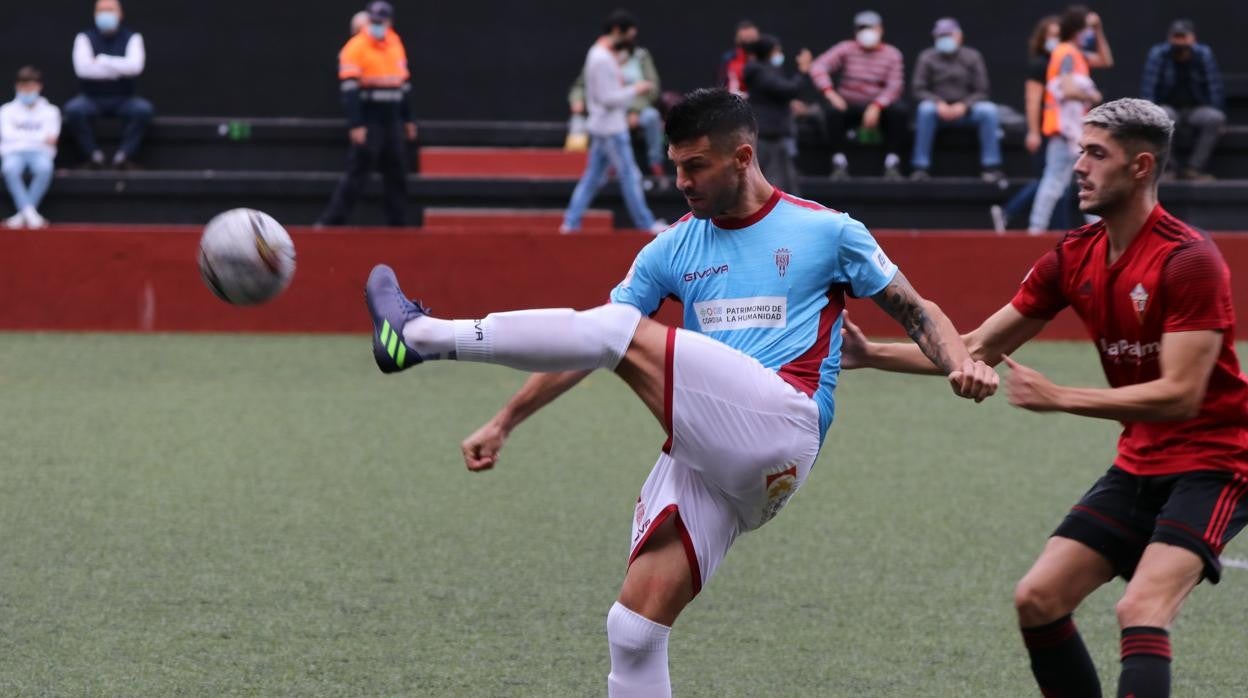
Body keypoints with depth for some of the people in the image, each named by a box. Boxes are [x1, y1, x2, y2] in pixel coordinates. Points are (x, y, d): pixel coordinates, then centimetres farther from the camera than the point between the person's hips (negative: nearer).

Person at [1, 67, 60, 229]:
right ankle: (30, 214, -40)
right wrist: (40, 137, -12)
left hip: (40, 152, 0)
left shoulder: (50, 111, 14)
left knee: (45, 168, -38)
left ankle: (22, 215, -33)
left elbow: (51, 135, -1)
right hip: (14, 152, 0)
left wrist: (25, 135, -20)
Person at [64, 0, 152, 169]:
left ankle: (124, 154, -23)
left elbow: (135, 65, -15)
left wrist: (102, 61, -14)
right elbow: (82, 67, -15)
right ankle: (93, 154, -21)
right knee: (74, 109, -33)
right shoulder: (85, 37, 3)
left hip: (123, 100, 0)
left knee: (143, 109, -32)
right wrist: (119, 69, -12)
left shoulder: (132, 37, 4)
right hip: (92, 98, 0)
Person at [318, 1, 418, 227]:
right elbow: (350, 89, -15)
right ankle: (330, 221, -9)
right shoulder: (356, 47, -9)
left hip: (393, 122, 7)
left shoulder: (396, 44, 12)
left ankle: (398, 224, 14)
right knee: (357, 173, -10)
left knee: (397, 175, 8)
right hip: (368, 122, -7)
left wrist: (408, 119, 18)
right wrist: (356, 125, -21)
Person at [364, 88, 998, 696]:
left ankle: (422, 336, -14)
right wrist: (504, 423, 12)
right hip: (703, 456, 6)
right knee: (634, 627, -8)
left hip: (779, 427, -6)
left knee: (619, 332, -20)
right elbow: (586, 349, 18)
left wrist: (960, 362, -8)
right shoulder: (673, 249, 18)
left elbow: (916, 313, 12)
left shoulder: (827, 232, 8)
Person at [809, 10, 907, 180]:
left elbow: (894, 86, -9)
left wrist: (876, 107, -26)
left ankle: (892, 164, -27)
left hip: (879, 107, 0)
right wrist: (829, 92, -27)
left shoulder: (892, 54, 3)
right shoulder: (846, 49, 2)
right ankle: (840, 164, -29)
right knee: (833, 112, -33)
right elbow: (818, 67, -10)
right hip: (849, 105, 0)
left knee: (898, 112, -30)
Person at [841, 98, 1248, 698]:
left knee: (1140, 610, -26)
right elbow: (978, 349, 9)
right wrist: (872, 354, -2)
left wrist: (1057, 397, -26)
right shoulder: (1075, 256, 2)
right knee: (1037, 599, 1)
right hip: (1138, 465, 8)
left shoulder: (1188, 260, -20)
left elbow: (1181, 395, -26)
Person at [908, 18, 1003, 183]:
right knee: (926, 109, -34)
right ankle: (920, 167, -32)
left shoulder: (972, 57, 3)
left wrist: (963, 106, -19)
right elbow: (918, 90, -3)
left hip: (965, 111, 1)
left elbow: (981, 91, 0)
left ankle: (991, 167, -25)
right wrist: (938, 104, -22)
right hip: (938, 110, -1)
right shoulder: (927, 58, 2)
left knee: (988, 110, -27)